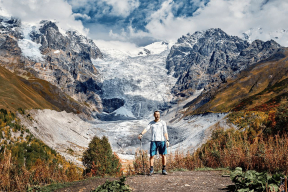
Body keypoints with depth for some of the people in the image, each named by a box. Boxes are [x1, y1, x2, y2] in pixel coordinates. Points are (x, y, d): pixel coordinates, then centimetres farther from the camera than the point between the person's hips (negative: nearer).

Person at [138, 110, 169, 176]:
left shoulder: (163, 122, 6)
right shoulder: (151, 123, 10)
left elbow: (165, 132, 0)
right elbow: (146, 129, -6)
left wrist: (167, 140, -11)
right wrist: (141, 134, -24)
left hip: (161, 141, -1)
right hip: (153, 141, 1)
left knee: (163, 155, 0)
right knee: (152, 156, -1)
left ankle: (164, 170, 13)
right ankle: (151, 170, 9)